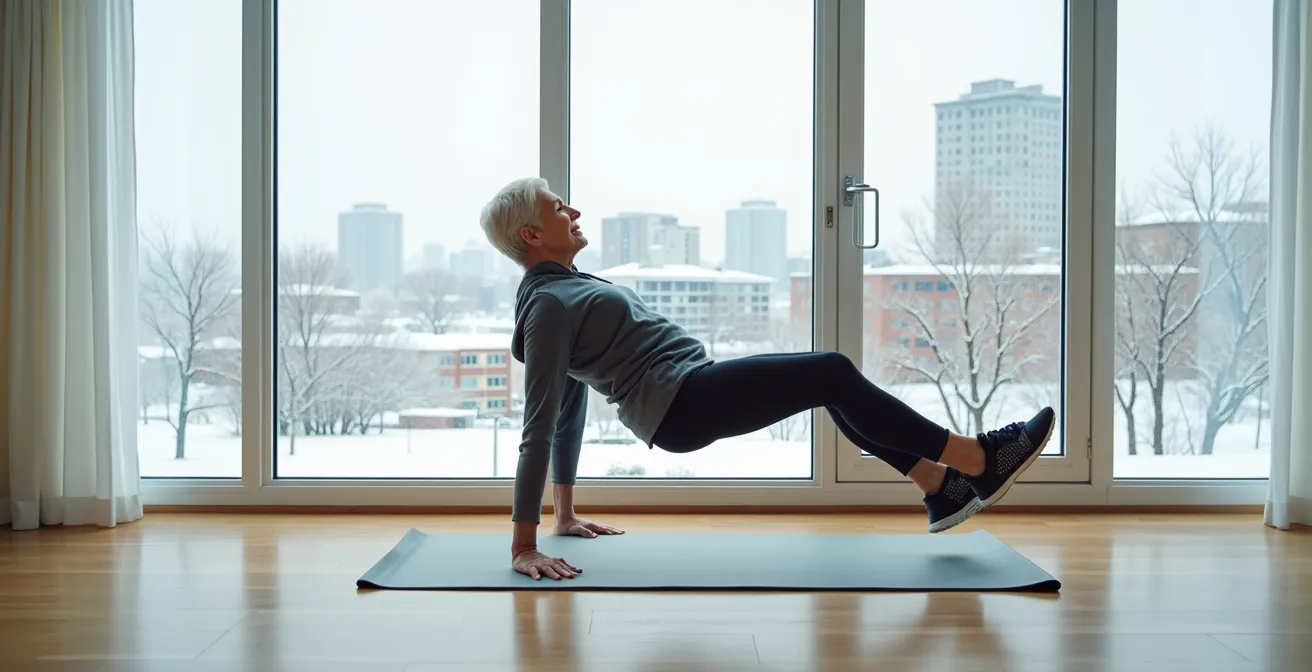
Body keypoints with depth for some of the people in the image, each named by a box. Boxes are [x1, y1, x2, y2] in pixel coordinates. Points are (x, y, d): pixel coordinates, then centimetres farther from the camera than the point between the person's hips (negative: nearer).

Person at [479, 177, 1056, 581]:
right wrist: (524, 546, -18)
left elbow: (569, 409, 22)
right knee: (833, 374, -13)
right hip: (680, 404, -10)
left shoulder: (566, 287, 19)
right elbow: (540, 425, -17)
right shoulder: (546, 304, -12)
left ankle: (944, 488, 12)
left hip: (691, 391, 10)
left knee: (831, 381, 11)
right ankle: (979, 460, -5)